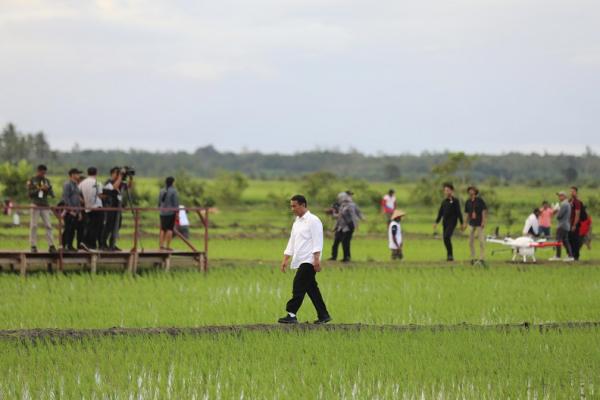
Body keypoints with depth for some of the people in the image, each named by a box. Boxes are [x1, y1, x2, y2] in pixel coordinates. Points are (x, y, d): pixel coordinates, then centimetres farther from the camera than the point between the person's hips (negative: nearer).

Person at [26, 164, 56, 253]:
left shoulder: (47, 181, 13)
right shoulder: (32, 181, 3)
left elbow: (52, 194, 9)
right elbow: (30, 193, -6)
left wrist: (48, 188, -12)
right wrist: (39, 189, -18)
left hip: (45, 206, 3)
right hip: (36, 206, -3)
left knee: (48, 225, -3)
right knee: (33, 226, -4)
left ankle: (51, 246, -3)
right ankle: (33, 246, -1)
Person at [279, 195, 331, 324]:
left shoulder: (313, 220, -8)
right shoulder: (297, 222, 19)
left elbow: (317, 241, -15)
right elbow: (292, 242, 23)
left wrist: (316, 259, -22)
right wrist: (285, 259, 18)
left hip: (308, 260, -9)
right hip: (301, 260, 9)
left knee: (299, 285, -13)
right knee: (311, 288, 9)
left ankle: (292, 314, -14)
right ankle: (323, 315, 12)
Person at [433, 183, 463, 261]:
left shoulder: (455, 201, -4)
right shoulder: (444, 201, 14)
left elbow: (459, 212, -6)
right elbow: (440, 212, 18)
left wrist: (461, 223, -8)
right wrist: (436, 222, 13)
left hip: (452, 222, -7)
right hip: (445, 222, 7)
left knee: (446, 237, -21)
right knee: (445, 239, 5)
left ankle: (450, 254, -15)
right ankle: (449, 255, 15)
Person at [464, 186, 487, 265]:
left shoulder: (480, 200, -5)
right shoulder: (468, 202, 7)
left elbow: (484, 211, -6)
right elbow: (466, 213, 12)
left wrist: (483, 222, -12)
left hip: (479, 224, -5)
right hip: (472, 224, 5)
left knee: (481, 241, -6)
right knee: (471, 241, 5)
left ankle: (481, 258, -3)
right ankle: (472, 258, 14)